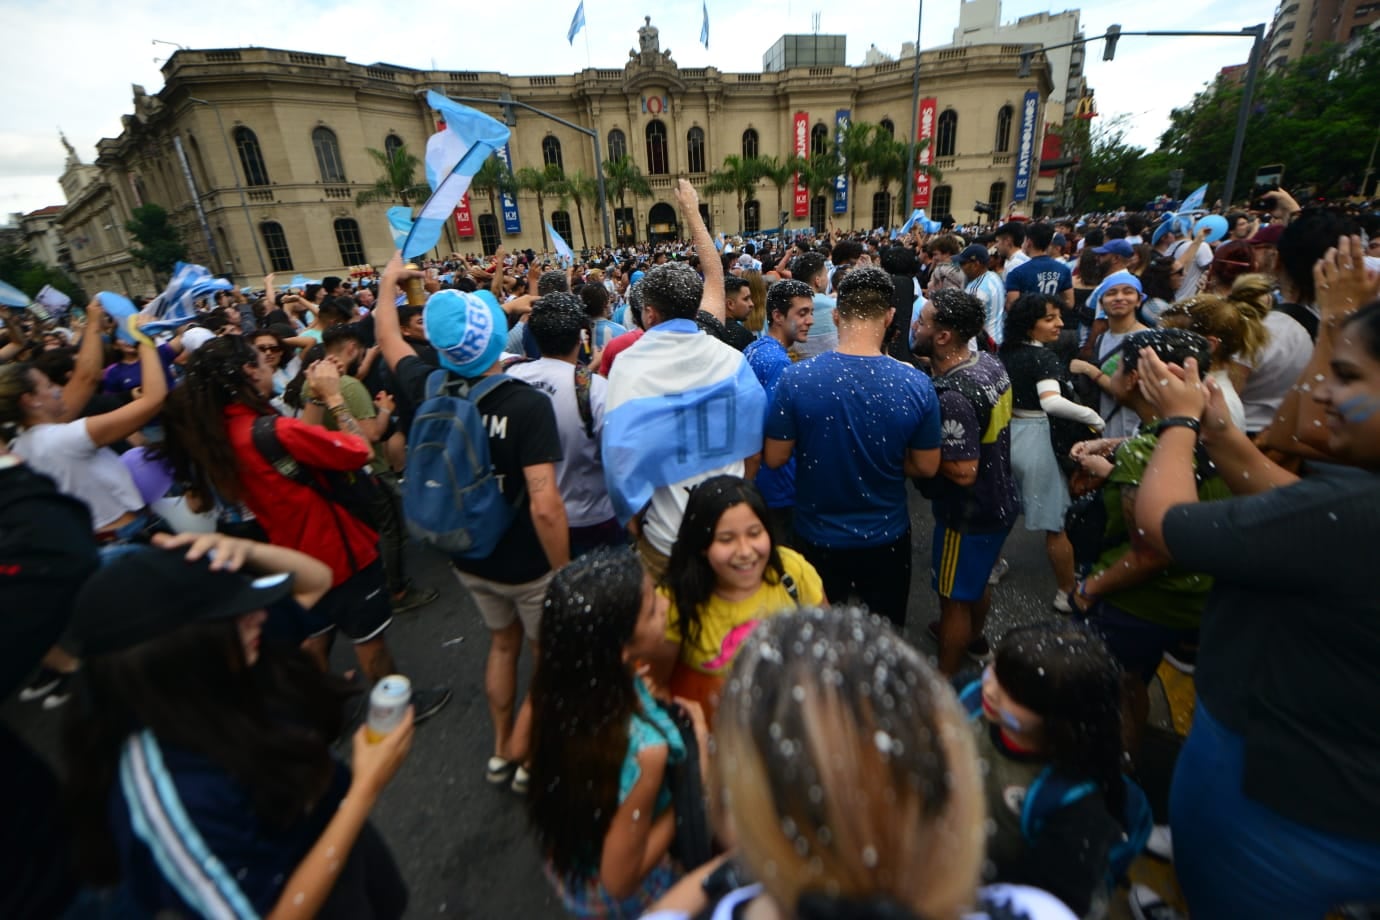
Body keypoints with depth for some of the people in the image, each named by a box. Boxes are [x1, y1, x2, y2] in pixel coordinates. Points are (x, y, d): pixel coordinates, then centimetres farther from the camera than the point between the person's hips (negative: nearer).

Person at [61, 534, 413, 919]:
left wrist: (246, 551, -27)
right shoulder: (171, 792, -40)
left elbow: (316, 579, -7)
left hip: (335, 826, 6)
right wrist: (366, 788, -32)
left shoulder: (224, 667, -21)